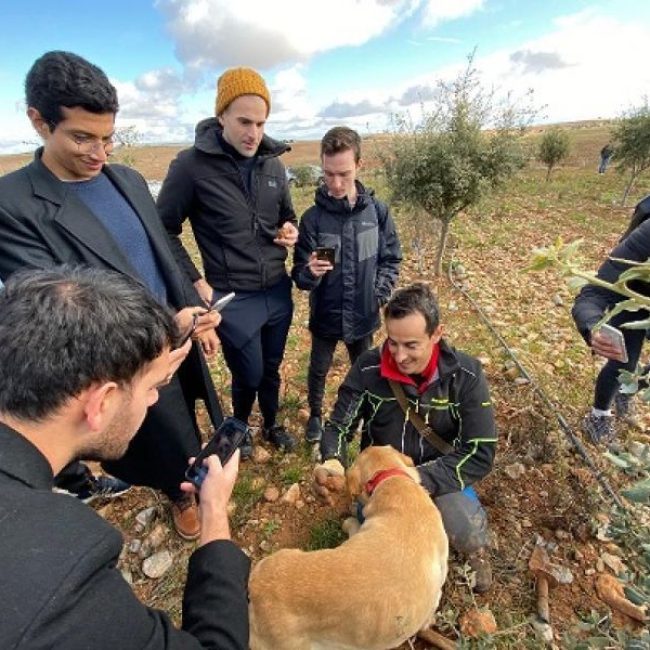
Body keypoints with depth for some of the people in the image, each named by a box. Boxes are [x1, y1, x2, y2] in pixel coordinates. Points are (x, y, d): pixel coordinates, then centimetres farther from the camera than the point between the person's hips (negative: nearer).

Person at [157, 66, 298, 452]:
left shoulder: (273, 163, 3)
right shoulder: (192, 165, -12)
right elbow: (164, 231, -6)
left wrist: (292, 232, -7)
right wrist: (196, 282, -9)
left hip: (279, 292, 5)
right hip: (233, 299, -4)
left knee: (272, 369, 19)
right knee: (249, 375, 8)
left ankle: (272, 424, 45)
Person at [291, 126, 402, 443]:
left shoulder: (377, 210, -8)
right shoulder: (313, 217, -12)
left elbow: (391, 258, 2)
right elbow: (299, 275, -12)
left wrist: (379, 294, -10)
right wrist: (310, 272, -34)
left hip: (363, 314, 2)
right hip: (325, 314, -1)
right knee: (318, 369, 17)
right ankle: (316, 414, 45)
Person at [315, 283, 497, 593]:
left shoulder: (466, 374, -18)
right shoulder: (368, 369, -17)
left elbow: (480, 454, -18)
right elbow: (338, 425, -8)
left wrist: (420, 480, -31)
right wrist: (332, 461, -31)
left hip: (440, 478, 0)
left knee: (470, 534, -29)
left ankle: (475, 549, 11)